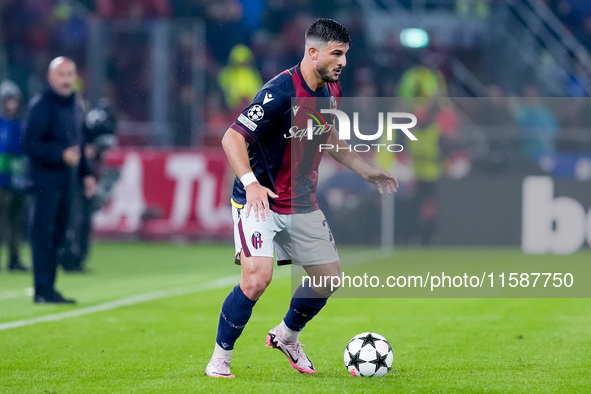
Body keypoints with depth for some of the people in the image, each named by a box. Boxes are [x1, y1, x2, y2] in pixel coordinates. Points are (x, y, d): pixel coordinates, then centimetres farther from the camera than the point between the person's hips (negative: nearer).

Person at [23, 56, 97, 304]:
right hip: (45, 179, -8)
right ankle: (42, 290, -8)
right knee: (43, 234, -8)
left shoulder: (75, 107, 16)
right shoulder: (41, 105, -10)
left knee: (57, 236, 11)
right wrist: (61, 155, -22)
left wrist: (86, 173, 18)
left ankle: (48, 287, 16)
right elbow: (31, 144, -15)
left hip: (66, 180, 8)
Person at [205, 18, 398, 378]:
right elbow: (232, 137, -25)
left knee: (330, 277, 10)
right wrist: (251, 182, -38)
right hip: (259, 200, -8)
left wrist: (364, 170, 18)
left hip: (302, 204, 8)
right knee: (258, 278, -22)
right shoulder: (280, 92, -24)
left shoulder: (331, 90, 2)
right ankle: (220, 359, -3)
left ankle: (286, 336, 36)